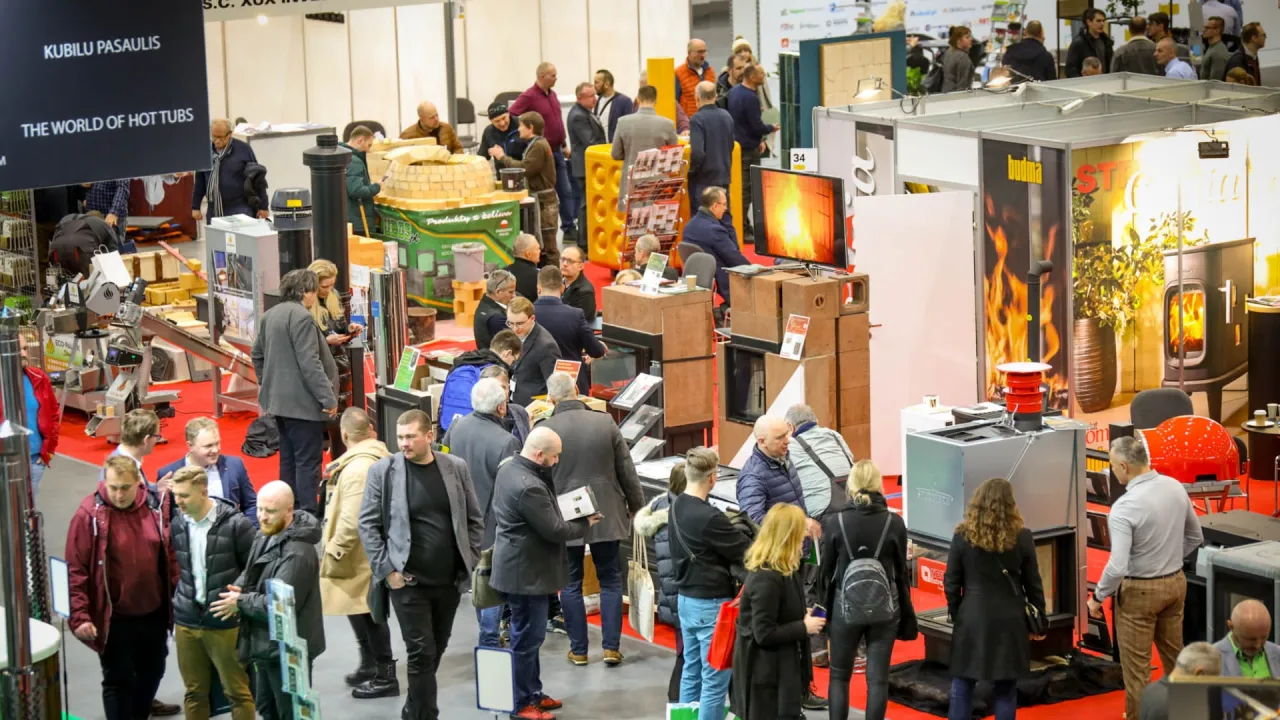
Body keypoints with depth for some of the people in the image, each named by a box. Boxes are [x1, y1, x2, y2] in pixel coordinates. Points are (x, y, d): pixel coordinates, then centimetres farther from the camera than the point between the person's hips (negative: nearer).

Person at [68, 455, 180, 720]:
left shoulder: (155, 506, -3)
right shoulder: (89, 514, -17)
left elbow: (170, 556, 7)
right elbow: (75, 570, -16)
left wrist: (177, 598, 8)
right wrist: (79, 615, -20)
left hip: (154, 612, 5)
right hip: (114, 617, -5)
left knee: (153, 669, 23)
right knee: (118, 679, 3)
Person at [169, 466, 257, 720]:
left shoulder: (236, 524, -13)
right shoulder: (178, 525, 2)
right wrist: (175, 612, 13)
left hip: (226, 625, -4)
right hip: (186, 623, 5)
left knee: (238, 692, 6)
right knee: (194, 693, 13)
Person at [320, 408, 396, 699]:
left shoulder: (357, 469, -26)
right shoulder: (384, 458, 3)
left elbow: (351, 521, -28)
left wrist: (332, 551, -17)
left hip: (360, 557, -10)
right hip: (373, 551, 10)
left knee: (365, 613, 2)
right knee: (363, 612, 21)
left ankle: (384, 676, 11)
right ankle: (370, 666, 34)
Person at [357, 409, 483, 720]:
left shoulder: (456, 468, 3)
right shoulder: (383, 471, -5)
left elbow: (474, 519, 10)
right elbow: (368, 524, -3)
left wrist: (469, 561, 3)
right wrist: (387, 569, -8)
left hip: (450, 580, 4)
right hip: (409, 581, -4)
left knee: (436, 650, 14)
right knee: (421, 653, -7)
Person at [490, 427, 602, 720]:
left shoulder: (509, 469, 5)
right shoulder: (529, 487, -28)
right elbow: (554, 530, -21)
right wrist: (585, 524, -5)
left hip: (519, 566, 11)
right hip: (526, 571, -11)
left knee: (528, 634, 19)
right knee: (527, 636, -1)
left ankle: (532, 693, 29)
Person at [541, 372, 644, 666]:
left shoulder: (544, 430, -12)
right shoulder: (605, 422, -8)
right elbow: (627, 471, -1)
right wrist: (636, 507, 13)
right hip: (606, 515, 1)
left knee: (571, 584, 10)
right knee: (610, 581, 11)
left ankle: (578, 650, 13)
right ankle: (611, 647, 9)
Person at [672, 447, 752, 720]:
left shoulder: (677, 507, 4)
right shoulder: (709, 517, -23)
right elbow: (746, 552, -14)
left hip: (686, 598, 9)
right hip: (710, 603, -9)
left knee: (692, 673, 16)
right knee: (715, 680, -3)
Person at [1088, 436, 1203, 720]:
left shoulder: (1124, 507, -25)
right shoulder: (1175, 487, -3)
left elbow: (1117, 566, -27)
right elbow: (1195, 537, 11)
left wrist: (1098, 597, -12)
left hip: (1139, 590, -7)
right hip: (1176, 583, 7)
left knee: (1136, 667, 5)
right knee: (1174, 657, 22)